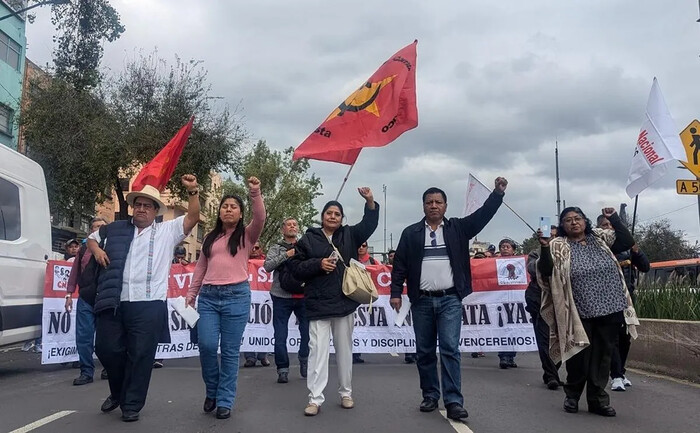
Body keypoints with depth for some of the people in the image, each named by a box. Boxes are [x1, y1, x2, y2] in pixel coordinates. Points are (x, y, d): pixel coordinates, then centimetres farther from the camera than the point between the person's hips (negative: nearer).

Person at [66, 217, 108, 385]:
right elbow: (75, 272, 14)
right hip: (85, 298, 2)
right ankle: (86, 372, 9)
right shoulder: (84, 248, 12)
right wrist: (69, 294, 9)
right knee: (83, 336, 0)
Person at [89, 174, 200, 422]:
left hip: (148, 306, -3)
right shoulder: (115, 229, 16)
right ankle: (118, 392, 35)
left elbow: (193, 217, -1)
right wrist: (96, 250, 10)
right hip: (113, 303, 3)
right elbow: (91, 237, 32)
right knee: (106, 349, 9)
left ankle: (132, 405, 16)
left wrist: (192, 191, -13)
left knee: (141, 355, 1)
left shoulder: (167, 231, 8)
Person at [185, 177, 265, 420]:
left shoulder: (246, 235, 6)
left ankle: (225, 401, 11)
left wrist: (255, 193, -26)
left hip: (236, 295, -3)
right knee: (207, 345, -5)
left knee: (230, 351, 0)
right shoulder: (210, 238, 18)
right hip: (208, 296, 3)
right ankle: (212, 391, 20)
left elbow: (260, 219, -14)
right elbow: (200, 268, 20)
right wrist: (191, 295, 16)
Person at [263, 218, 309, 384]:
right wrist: (286, 254, -13)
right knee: (280, 336, 2)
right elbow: (267, 266, -8)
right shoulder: (276, 248, 8)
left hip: (303, 296, 1)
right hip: (282, 297, -1)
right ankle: (283, 369, 16)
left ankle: (304, 361, 31)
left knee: (308, 332, 6)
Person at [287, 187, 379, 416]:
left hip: (345, 303, 3)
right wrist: (318, 264, -15)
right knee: (318, 350, -3)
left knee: (344, 350, 13)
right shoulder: (308, 239, 1)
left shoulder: (349, 235, 9)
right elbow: (295, 267, -1)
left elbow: (369, 224, -4)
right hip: (318, 305, -2)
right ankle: (315, 398, 3)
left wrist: (370, 202, -20)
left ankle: (346, 393, 26)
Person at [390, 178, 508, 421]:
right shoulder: (411, 233, 6)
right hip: (422, 301, 1)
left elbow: (483, 215, -1)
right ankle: (430, 396, 22)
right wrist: (396, 293, -2)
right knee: (424, 352, 8)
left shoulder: (458, 228, 7)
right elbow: (400, 264, 5)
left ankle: (454, 402, -5)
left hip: (450, 300, -1)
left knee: (450, 348, -7)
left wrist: (498, 193, -13)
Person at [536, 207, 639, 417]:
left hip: (608, 308, 3)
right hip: (580, 312, -3)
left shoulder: (600, 238, 10)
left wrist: (614, 218, -5)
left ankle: (597, 398, 21)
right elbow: (546, 272, -11)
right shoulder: (558, 247, -2)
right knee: (579, 354, 3)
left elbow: (627, 242, 4)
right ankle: (572, 395, 23)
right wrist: (544, 248, -26)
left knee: (602, 355, 9)